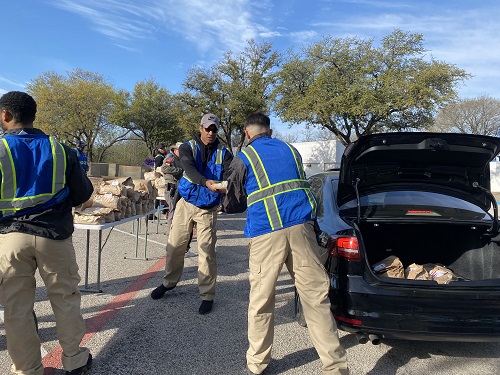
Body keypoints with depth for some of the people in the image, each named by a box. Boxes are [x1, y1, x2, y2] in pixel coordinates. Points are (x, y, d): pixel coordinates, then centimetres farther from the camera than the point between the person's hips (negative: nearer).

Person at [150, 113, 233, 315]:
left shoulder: (223, 153, -1)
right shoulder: (187, 147, -3)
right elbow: (189, 169, -22)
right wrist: (206, 182, -42)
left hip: (208, 208, -1)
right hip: (186, 203, 2)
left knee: (206, 251, -4)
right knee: (175, 245, 11)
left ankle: (207, 296, 10)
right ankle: (169, 282, 35)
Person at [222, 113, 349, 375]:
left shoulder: (243, 158, 8)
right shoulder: (291, 150, 20)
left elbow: (231, 205, 11)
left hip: (265, 233, -3)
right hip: (301, 227, 4)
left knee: (260, 302, 10)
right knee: (316, 298, 6)